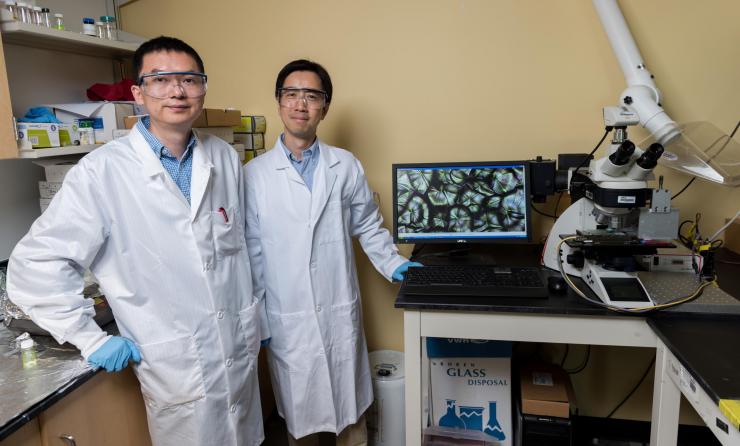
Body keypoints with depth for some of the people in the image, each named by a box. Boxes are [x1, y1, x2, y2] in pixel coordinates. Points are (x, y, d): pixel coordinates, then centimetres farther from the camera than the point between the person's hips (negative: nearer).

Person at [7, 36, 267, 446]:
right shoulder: (102, 172, -15)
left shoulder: (225, 158, 0)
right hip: (178, 371, -4)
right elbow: (35, 264, -9)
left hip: (242, 355, 5)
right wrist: (91, 341, -8)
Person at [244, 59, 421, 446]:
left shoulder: (346, 167, 0)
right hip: (286, 317, -1)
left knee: (350, 409, 15)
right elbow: (252, 250, 1)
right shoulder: (254, 174, -3)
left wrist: (394, 265, 1)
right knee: (298, 414, 15)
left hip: (341, 312, 1)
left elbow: (369, 227, 10)